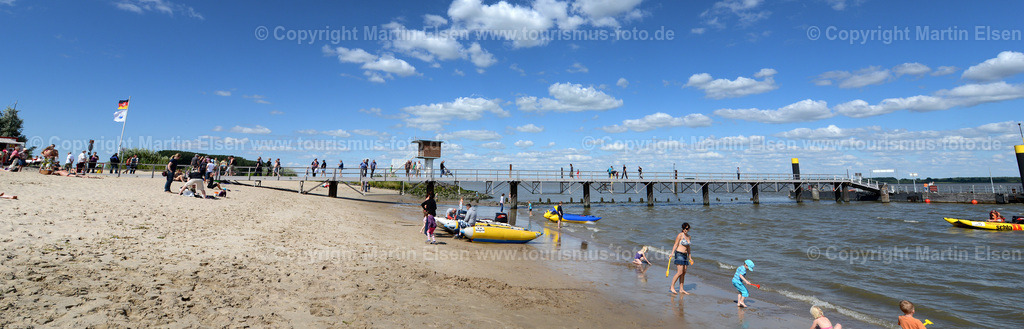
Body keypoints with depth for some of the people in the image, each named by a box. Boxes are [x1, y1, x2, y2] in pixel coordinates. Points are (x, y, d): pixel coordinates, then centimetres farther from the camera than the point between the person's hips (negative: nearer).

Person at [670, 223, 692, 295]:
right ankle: (672, 286, 0)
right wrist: (672, 253, -22)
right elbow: (675, 244, -11)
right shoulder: (680, 235, -8)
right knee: (680, 272, -11)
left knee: (684, 273, 6)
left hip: (685, 255, 7)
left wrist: (689, 257, 23)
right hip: (679, 254, -7)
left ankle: (681, 289, 11)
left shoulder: (688, 236, 13)